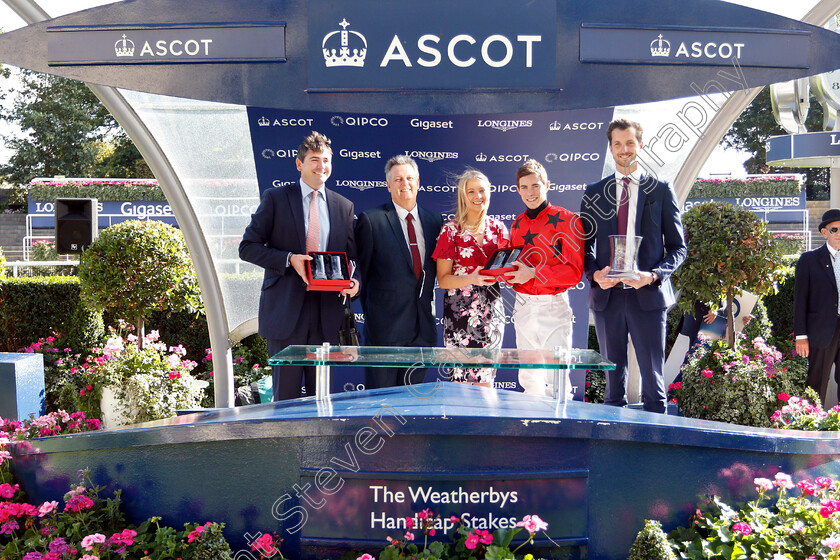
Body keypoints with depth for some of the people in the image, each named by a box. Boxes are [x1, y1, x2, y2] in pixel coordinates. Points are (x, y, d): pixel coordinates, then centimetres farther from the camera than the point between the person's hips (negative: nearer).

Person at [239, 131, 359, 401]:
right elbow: (248, 247, -1)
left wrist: (353, 282, -6)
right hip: (285, 311, -3)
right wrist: (290, 259, -15)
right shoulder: (275, 198, 3)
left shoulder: (344, 206, 13)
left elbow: (350, 255, 16)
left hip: (327, 312, 3)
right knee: (286, 395, 3)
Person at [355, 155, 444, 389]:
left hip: (423, 325, 5)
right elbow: (362, 270, 0)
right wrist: (371, 313, 1)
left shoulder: (434, 220, 11)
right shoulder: (371, 220, -4)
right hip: (385, 325, -4)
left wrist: (427, 302, 8)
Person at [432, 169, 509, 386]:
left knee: (487, 376, 8)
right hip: (460, 310, -3)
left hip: (492, 309, 4)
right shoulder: (451, 230, -4)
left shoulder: (498, 228, 8)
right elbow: (443, 279, -5)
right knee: (462, 377, -2)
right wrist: (471, 279, -21)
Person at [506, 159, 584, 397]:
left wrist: (532, 273, -19)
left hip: (553, 306, -6)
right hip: (522, 305, 6)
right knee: (528, 378, 14)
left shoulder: (566, 219, -7)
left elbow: (574, 271, -13)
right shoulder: (517, 224, 12)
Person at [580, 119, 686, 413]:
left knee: (652, 375, 1)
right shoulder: (594, 193, 11)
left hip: (648, 294, -2)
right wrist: (595, 274, -8)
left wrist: (652, 275, -12)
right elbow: (584, 245, 12)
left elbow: (678, 247, 5)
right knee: (613, 375, 10)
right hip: (606, 295, 2)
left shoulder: (661, 191, 6)